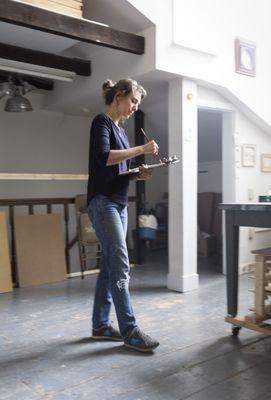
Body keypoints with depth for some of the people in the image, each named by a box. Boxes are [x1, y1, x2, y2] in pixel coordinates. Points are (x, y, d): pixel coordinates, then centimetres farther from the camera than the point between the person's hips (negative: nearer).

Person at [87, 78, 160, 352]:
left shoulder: (119, 129, 20)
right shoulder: (102, 121, -4)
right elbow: (103, 157, -21)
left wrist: (138, 173, 3)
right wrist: (141, 149, -17)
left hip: (119, 203, 9)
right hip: (103, 201, -9)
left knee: (110, 266, 8)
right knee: (120, 265, -11)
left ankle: (100, 325, 17)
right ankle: (129, 330, -4)